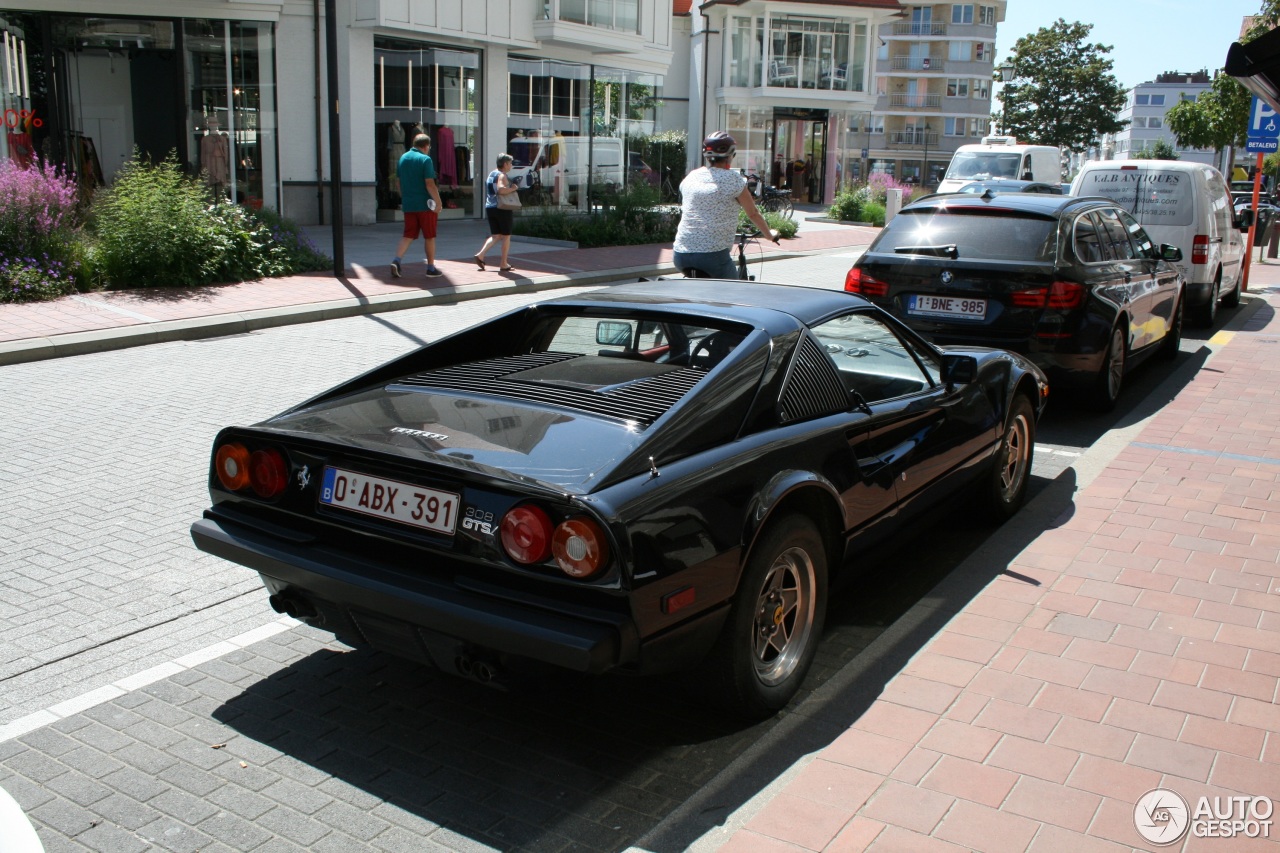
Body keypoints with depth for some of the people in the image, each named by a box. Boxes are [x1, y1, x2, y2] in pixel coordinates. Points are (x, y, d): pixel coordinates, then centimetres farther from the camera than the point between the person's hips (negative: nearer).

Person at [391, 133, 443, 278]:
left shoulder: (403, 158, 10)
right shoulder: (425, 160, -12)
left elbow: (399, 182, 15)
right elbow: (430, 184, -18)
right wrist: (438, 202, -12)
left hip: (408, 205, 6)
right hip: (425, 205, -6)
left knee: (408, 235, 9)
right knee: (429, 237, 6)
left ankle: (396, 261, -10)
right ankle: (431, 268, 11)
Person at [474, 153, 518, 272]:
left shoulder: (491, 174, 16)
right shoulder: (502, 175, -13)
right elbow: (501, 189, -31)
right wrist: (513, 188, -15)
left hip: (490, 208, 8)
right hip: (502, 208, -8)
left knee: (496, 236, 12)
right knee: (506, 236, 2)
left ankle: (480, 255, -4)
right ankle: (504, 264, 4)